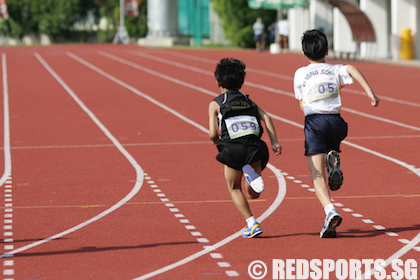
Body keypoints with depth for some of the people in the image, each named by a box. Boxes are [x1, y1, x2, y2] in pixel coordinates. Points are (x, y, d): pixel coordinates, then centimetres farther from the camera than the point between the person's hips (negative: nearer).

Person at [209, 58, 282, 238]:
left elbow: (213, 134, 4)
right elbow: (266, 117, 7)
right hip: (254, 146, 3)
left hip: (233, 149, -3)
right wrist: (274, 142, 1)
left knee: (234, 188, 20)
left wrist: (217, 142, 26)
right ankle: (252, 174, -21)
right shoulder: (248, 101, 25)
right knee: (253, 194, 12)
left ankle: (252, 224, 4)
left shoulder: (215, 104, 15)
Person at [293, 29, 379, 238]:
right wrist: (370, 93, -12)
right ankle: (333, 157, -4)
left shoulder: (300, 74, 13)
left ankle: (330, 211, -31)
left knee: (317, 175, -7)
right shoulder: (335, 70, 13)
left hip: (314, 121, -2)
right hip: (336, 121, 2)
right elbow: (352, 69, -9)